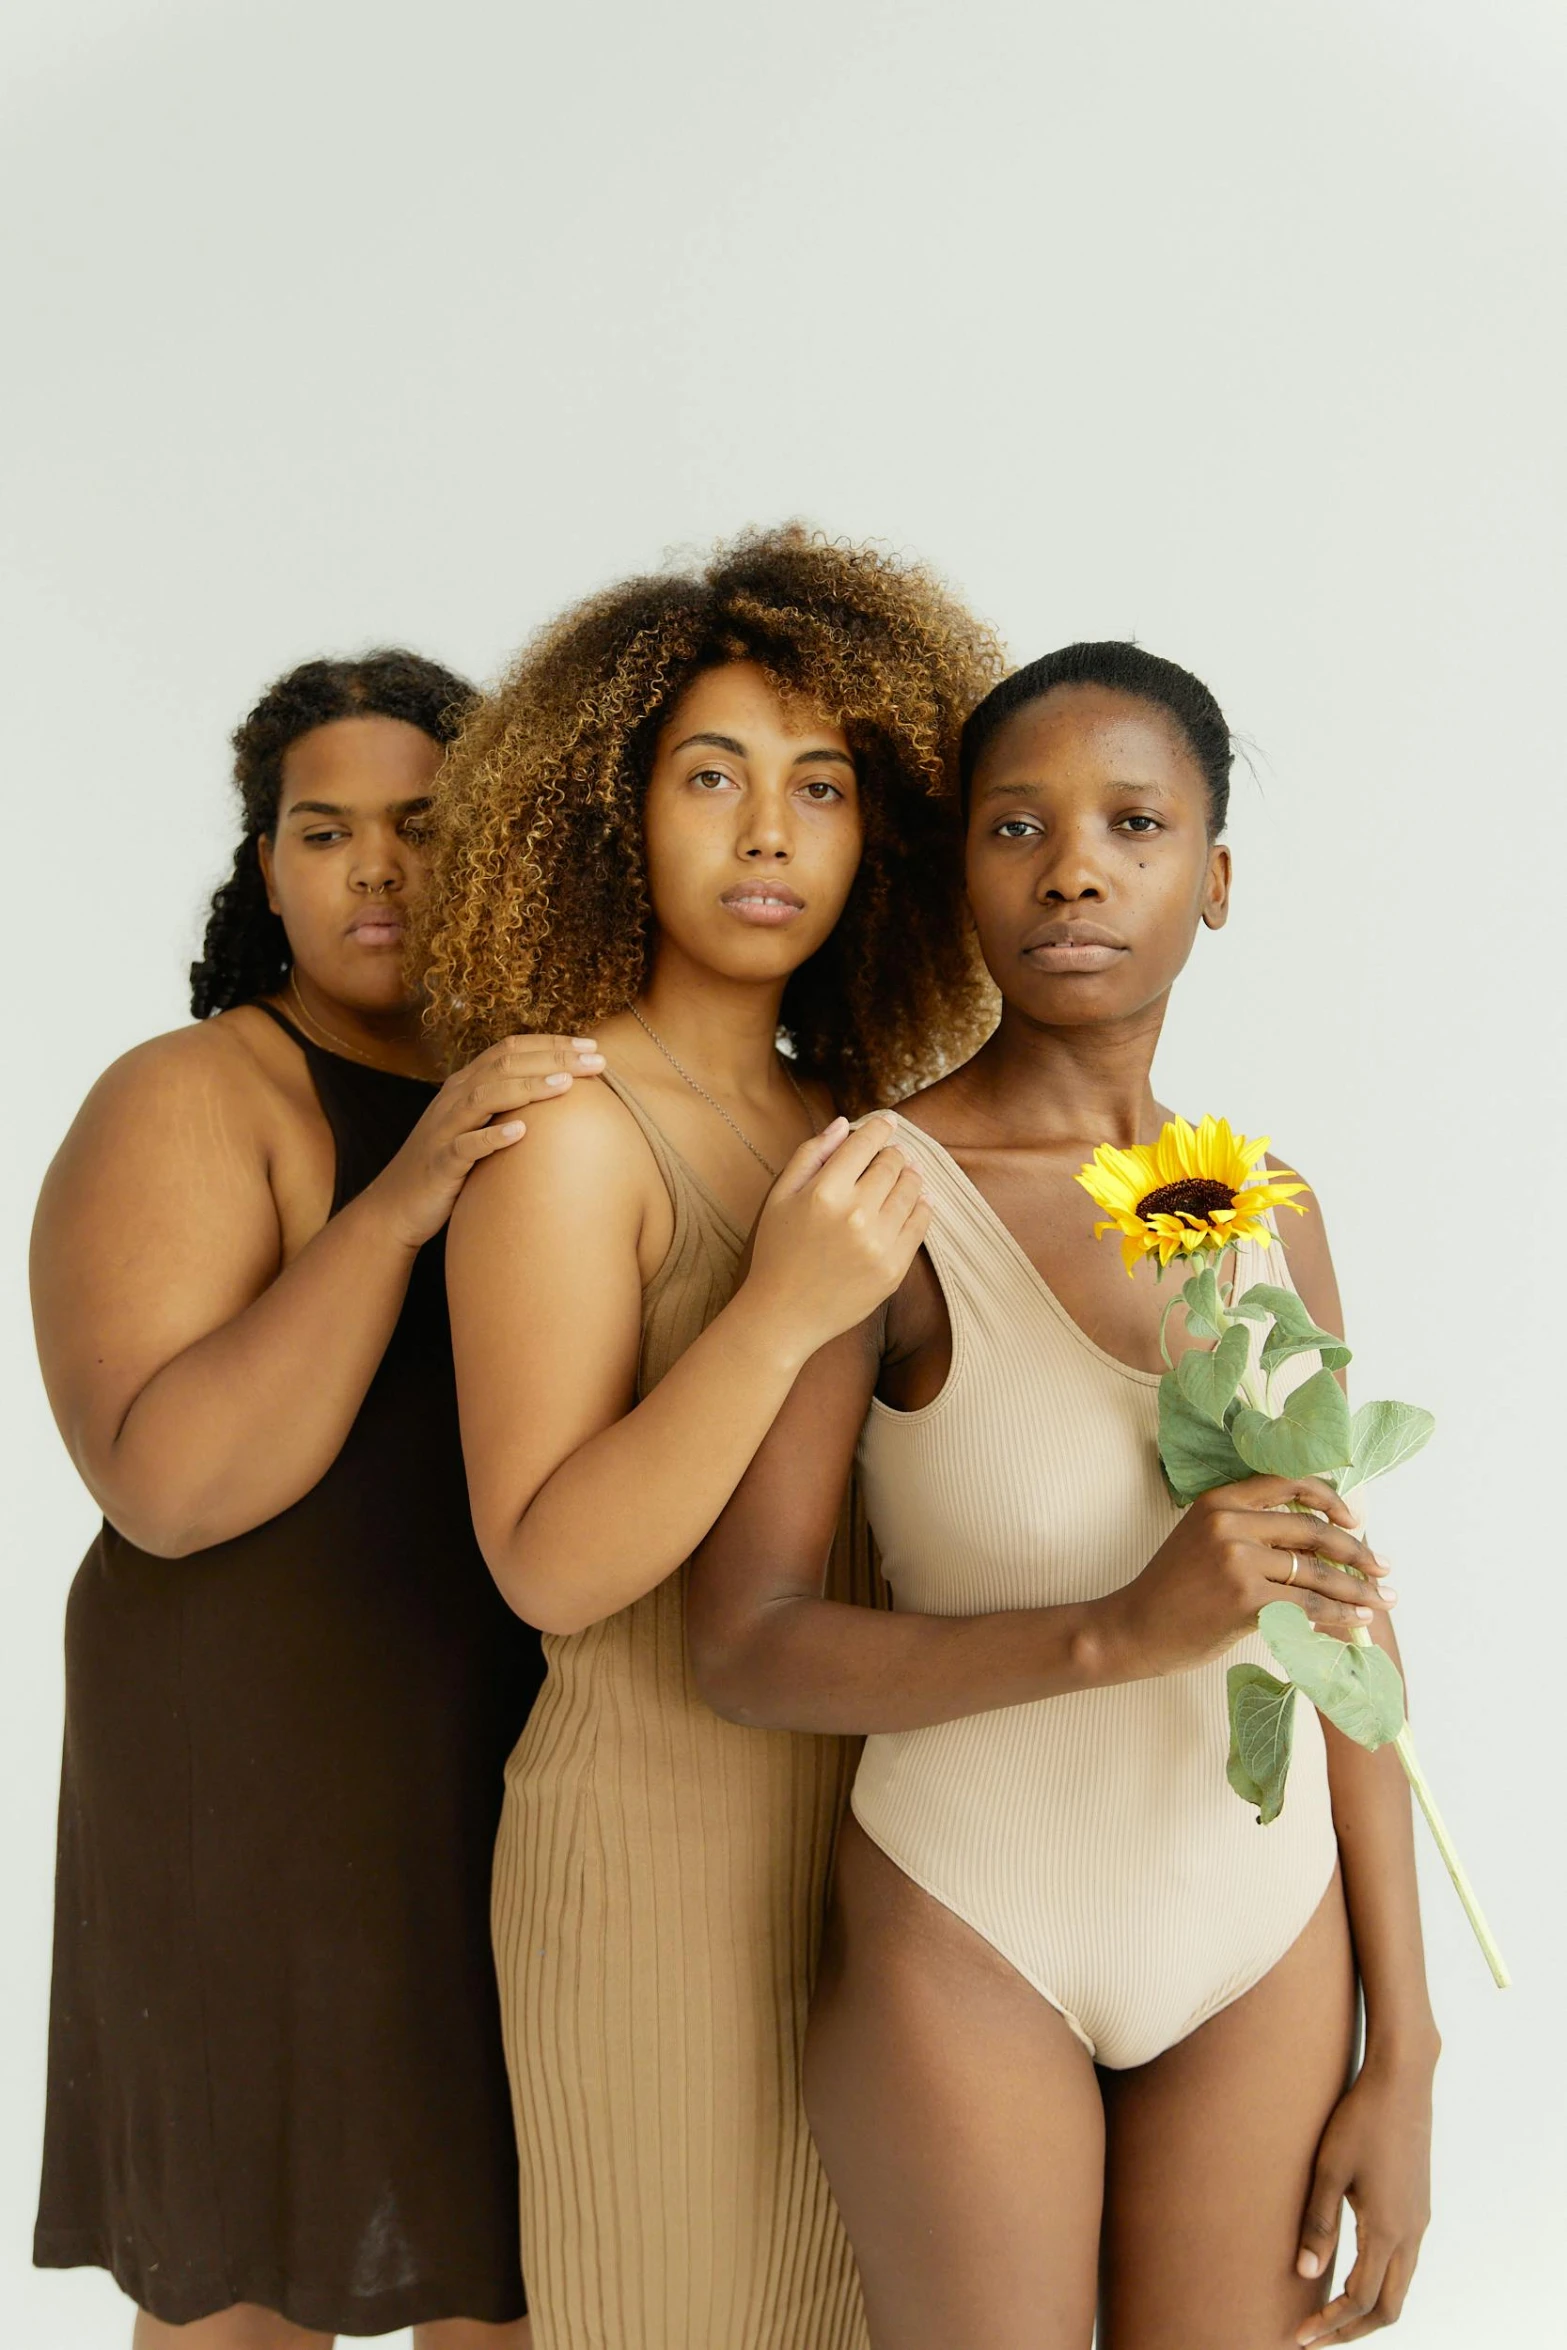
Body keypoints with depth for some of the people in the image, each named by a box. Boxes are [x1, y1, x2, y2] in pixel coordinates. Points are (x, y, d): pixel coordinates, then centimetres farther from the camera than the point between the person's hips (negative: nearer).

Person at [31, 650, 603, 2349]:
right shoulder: (192, 1097, -7)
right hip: (274, 1804, -4)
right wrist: (396, 1205, -27)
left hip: (533, 1773, 5)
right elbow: (166, 1484, -19)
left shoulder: (551, 1103, 8)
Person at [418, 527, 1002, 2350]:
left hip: (857, 1808, 7)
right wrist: (784, 1309, -29)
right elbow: (545, 1566, -21)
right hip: (660, 1837, -7)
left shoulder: (837, 1114, 5)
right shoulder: (567, 1123, -15)